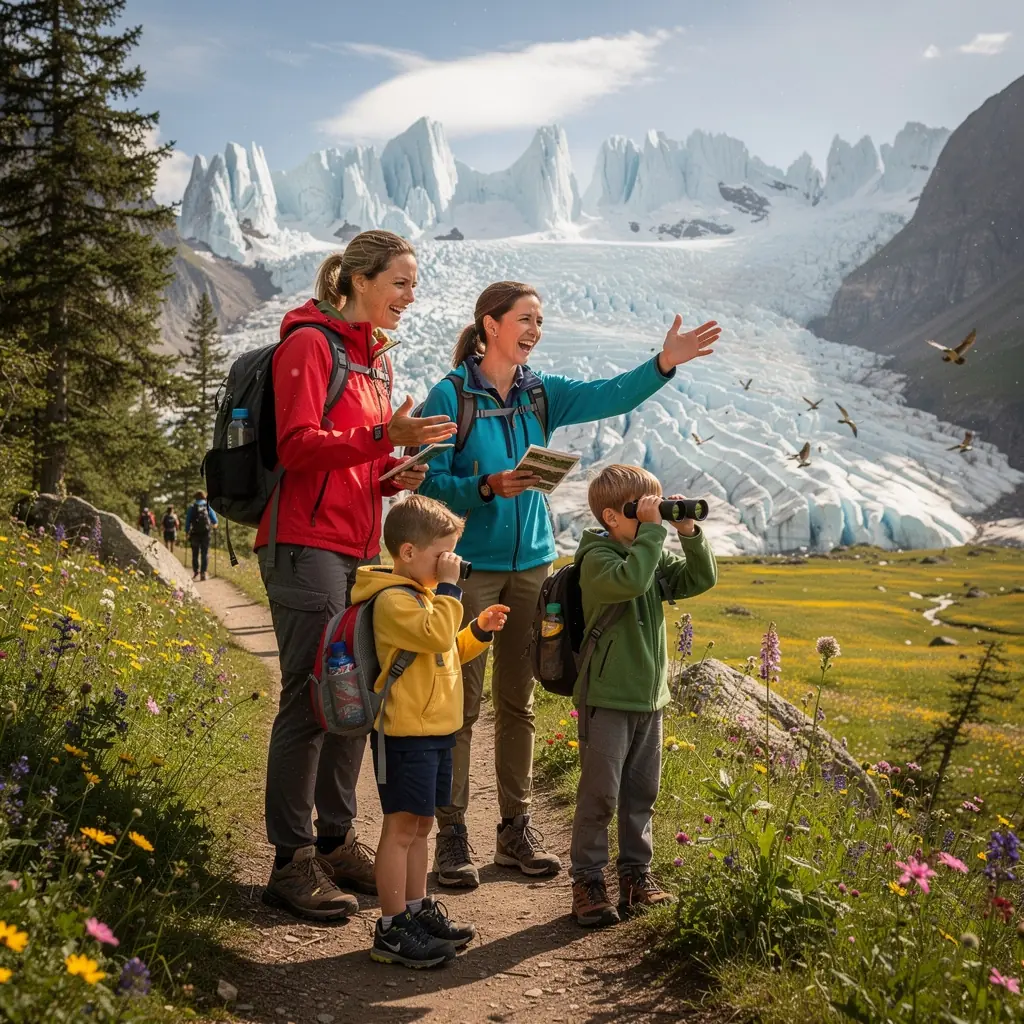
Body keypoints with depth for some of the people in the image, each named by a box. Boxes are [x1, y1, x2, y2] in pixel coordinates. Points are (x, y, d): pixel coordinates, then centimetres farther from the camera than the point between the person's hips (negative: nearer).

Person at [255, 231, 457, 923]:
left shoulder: (377, 357, 20)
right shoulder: (310, 343, -6)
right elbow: (299, 445, -16)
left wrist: (397, 475, 5)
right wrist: (385, 437, -25)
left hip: (359, 549, 9)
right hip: (308, 546, -9)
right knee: (311, 699, -7)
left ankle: (337, 844, 21)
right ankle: (292, 864, 2)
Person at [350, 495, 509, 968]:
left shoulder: (421, 593, 17)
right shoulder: (394, 599, -16)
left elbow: (446, 652, 27)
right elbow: (435, 633, -30)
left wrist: (479, 631, 12)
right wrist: (448, 588, -21)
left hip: (435, 731, 10)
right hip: (406, 732, -10)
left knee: (420, 824, 17)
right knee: (401, 826, -5)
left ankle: (416, 910, 27)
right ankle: (392, 929, 2)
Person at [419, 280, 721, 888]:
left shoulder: (541, 394, 8)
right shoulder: (451, 395, -7)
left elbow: (608, 396, -7)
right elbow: (431, 483, -10)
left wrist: (664, 364, -21)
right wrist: (488, 487, -25)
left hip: (531, 563, 5)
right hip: (471, 564, -5)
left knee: (518, 700, 11)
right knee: (461, 700, -1)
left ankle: (517, 828, 21)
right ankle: (452, 833, 9)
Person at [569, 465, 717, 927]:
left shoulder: (656, 557, 8)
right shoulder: (597, 559, -15)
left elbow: (701, 579, 8)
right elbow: (630, 580, -34)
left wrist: (689, 534, -5)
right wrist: (652, 530, -27)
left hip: (649, 697, 7)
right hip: (606, 699, -7)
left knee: (642, 792, 15)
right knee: (600, 793, 0)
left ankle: (636, 872, 28)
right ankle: (587, 879, 13)